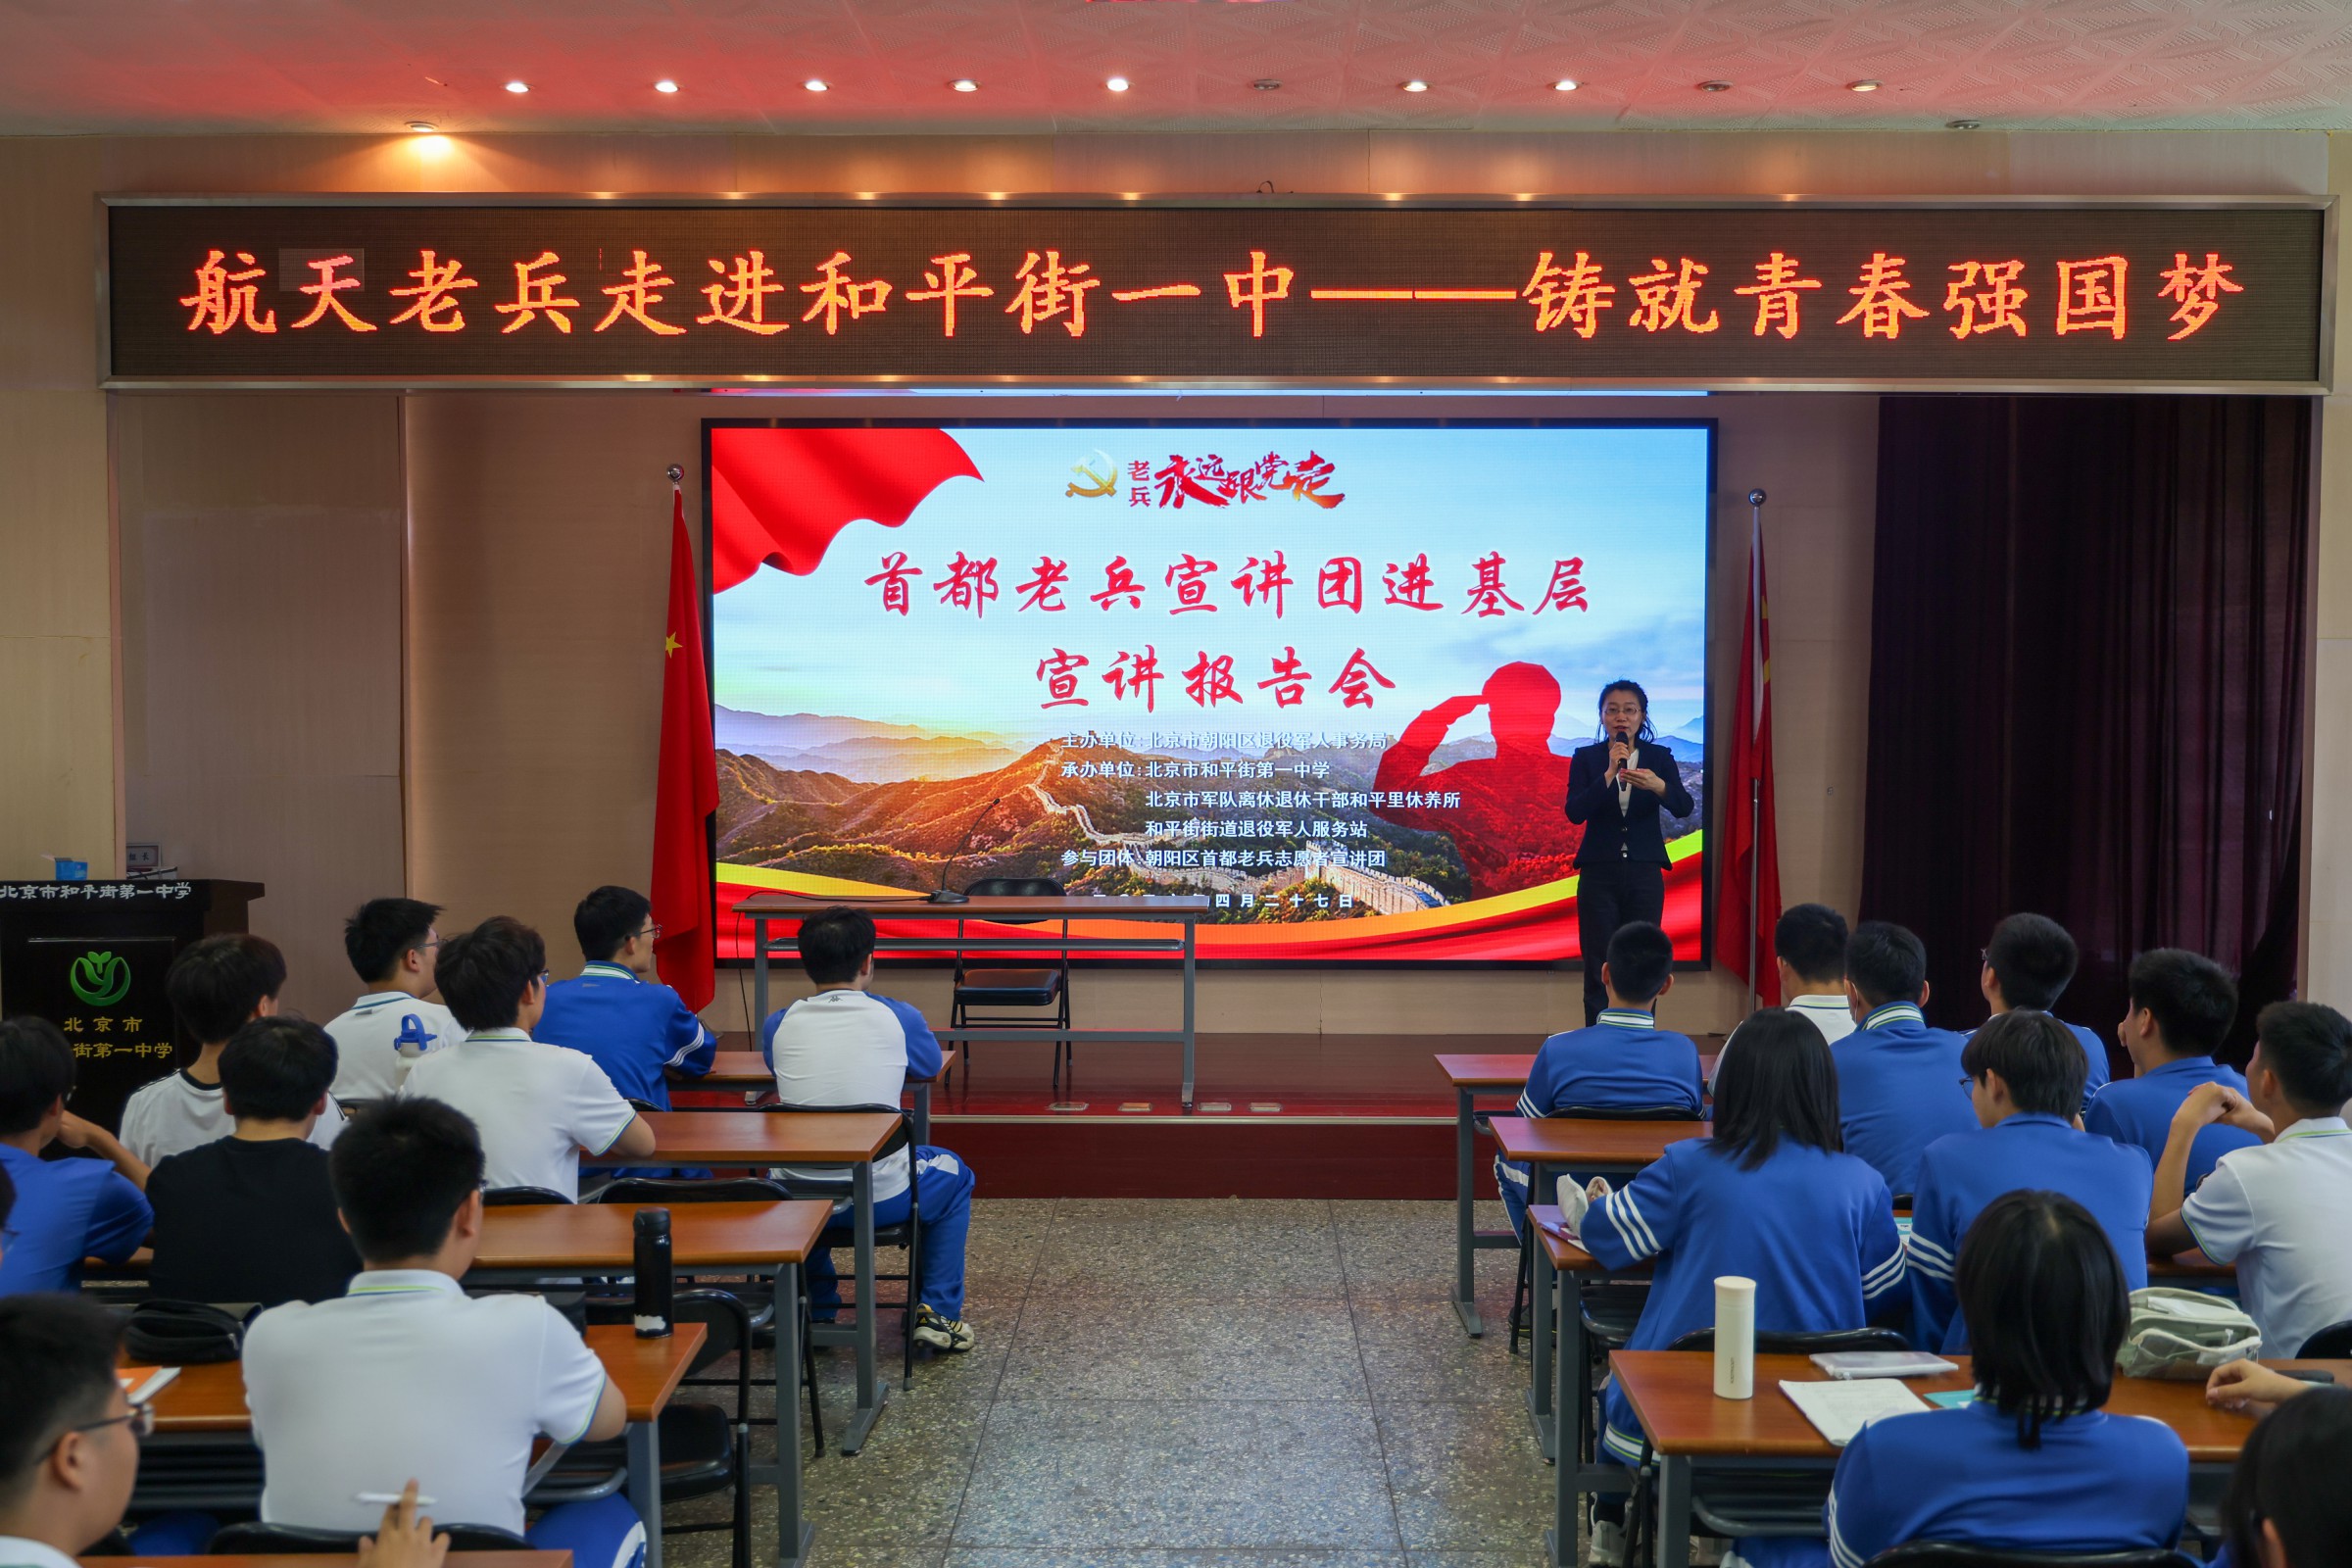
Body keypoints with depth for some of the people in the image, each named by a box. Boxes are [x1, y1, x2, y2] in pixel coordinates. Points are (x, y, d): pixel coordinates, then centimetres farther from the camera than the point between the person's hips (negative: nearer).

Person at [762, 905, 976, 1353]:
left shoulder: (778, 1025, -2)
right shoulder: (896, 1018, -7)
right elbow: (930, 1065, 14)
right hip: (881, 1199, -3)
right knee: (954, 1175, 29)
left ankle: (818, 1310, 38)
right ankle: (938, 1313, 24)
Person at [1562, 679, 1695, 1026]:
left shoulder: (1659, 757, 4)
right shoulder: (1586, 758, 3)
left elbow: (1683, 808, -10)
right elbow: (1575, 812, -11)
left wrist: (1657, 786, -31)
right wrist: (1609, 774, -21)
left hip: (1644, 874, 1)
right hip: (1599, 874, -1)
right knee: (1598, 970, -1)